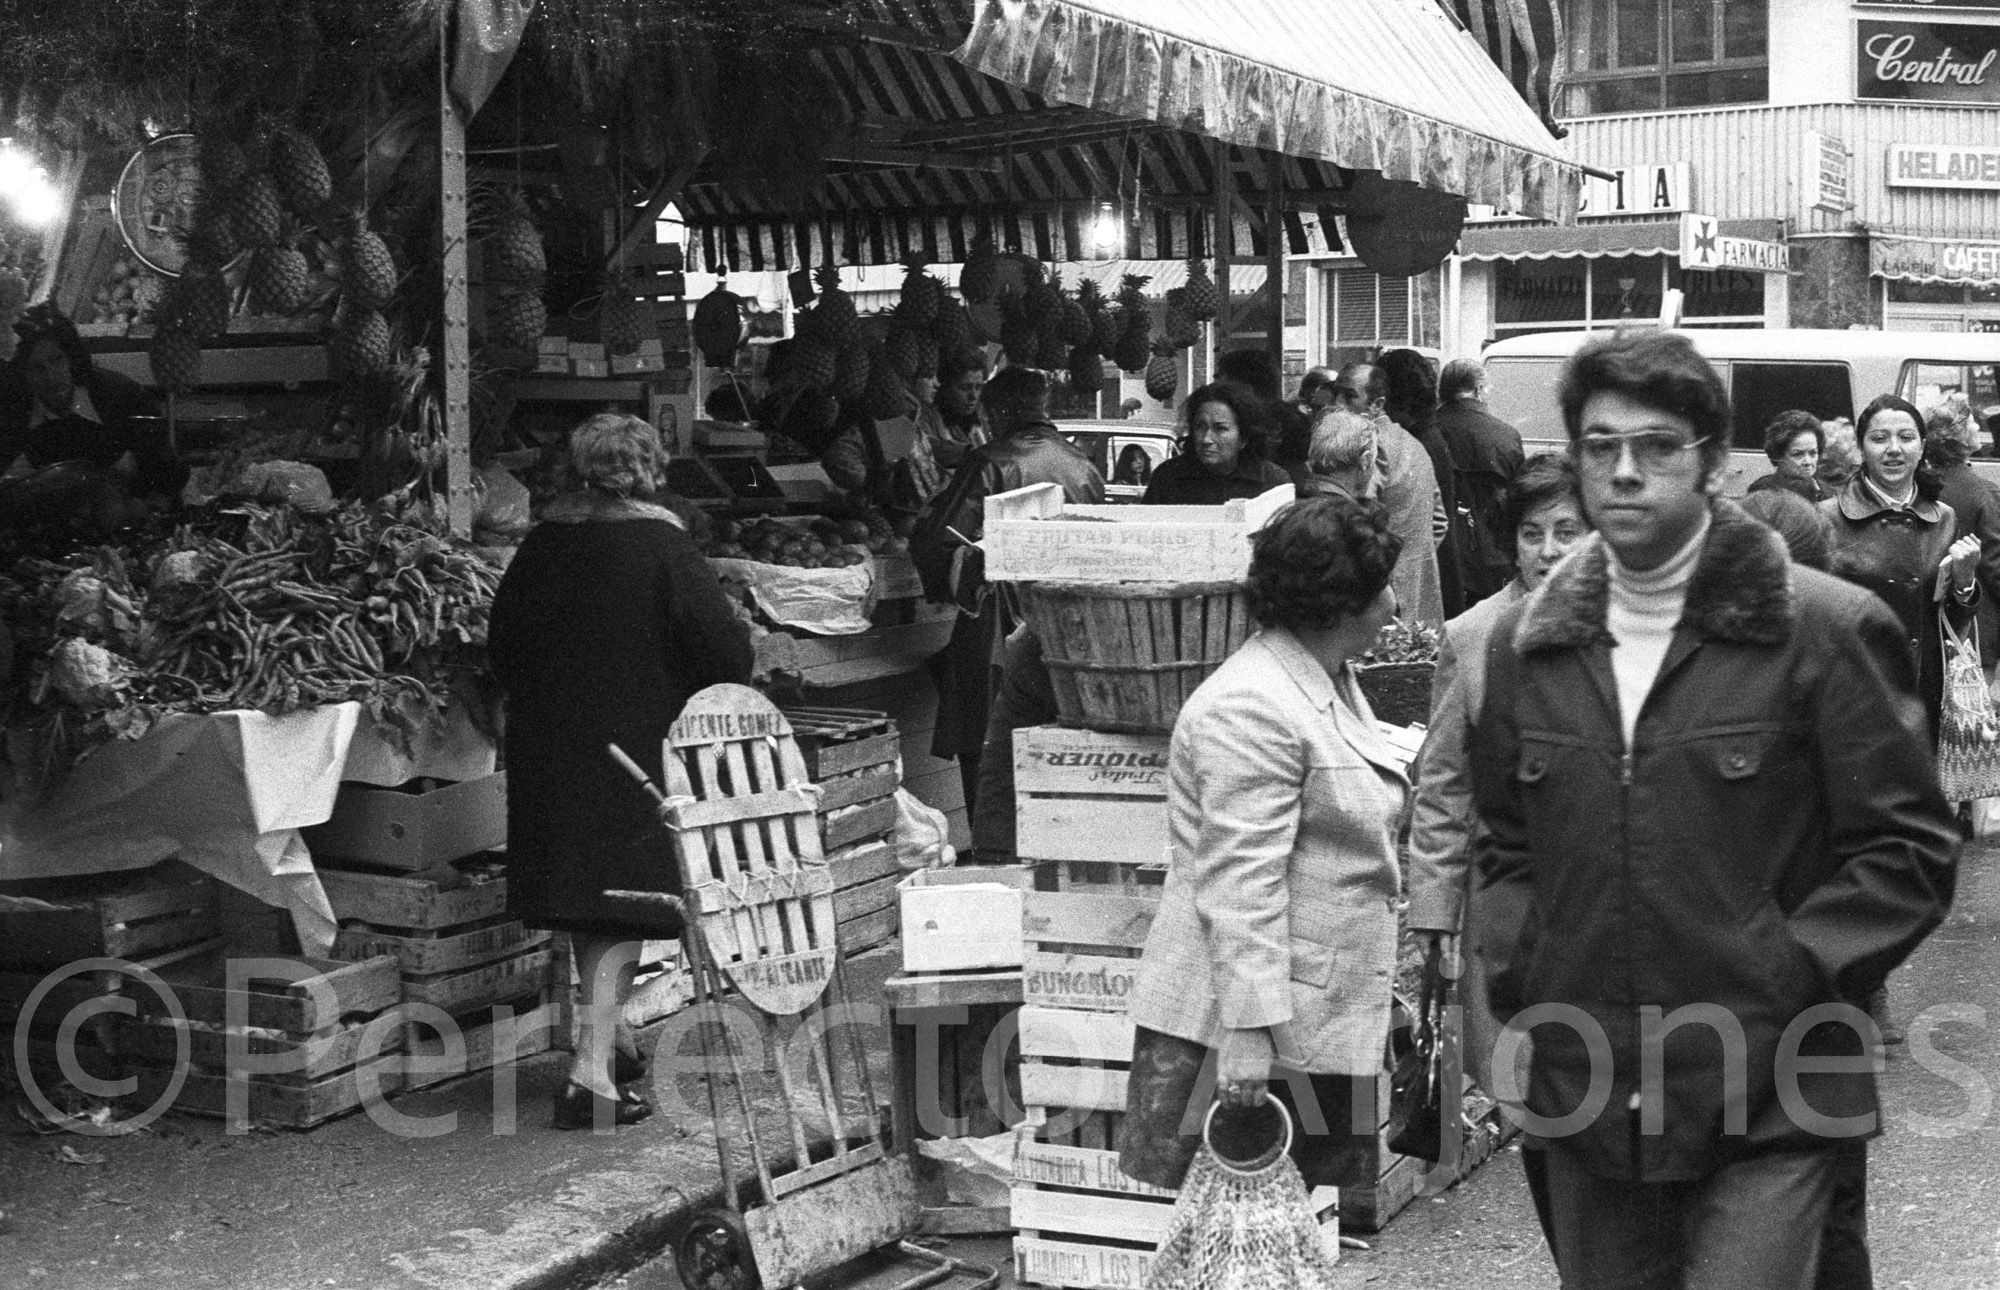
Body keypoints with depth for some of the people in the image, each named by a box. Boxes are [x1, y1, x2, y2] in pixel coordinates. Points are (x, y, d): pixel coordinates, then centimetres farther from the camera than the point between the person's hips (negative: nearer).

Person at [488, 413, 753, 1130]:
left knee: (585, 908, 17)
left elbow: (501, 650, 11)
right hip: (637, 749, -5)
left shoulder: (539, 548, 3)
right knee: (619, 903, -1)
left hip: (548, 753, 5)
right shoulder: (659, 547, -11)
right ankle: (593, 1071, -7)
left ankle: (608, 1037, 31)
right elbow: (726, 649, -13)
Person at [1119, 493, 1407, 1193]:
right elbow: (1240, 885, -24)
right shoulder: (1249, 709, -18)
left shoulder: (1331, 685, 16)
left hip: (1321, 1019, 10)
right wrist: (1249, 1030, -26)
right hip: (1229, 1025, -10)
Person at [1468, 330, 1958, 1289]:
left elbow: (1910, 848, -3)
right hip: (1585, 1097, 4)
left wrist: (1790, 976, -12)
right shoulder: (1527, 642, 9)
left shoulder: (1825, 629, -5)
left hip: (1767, 1105, -4)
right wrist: (1516, 968, 4)